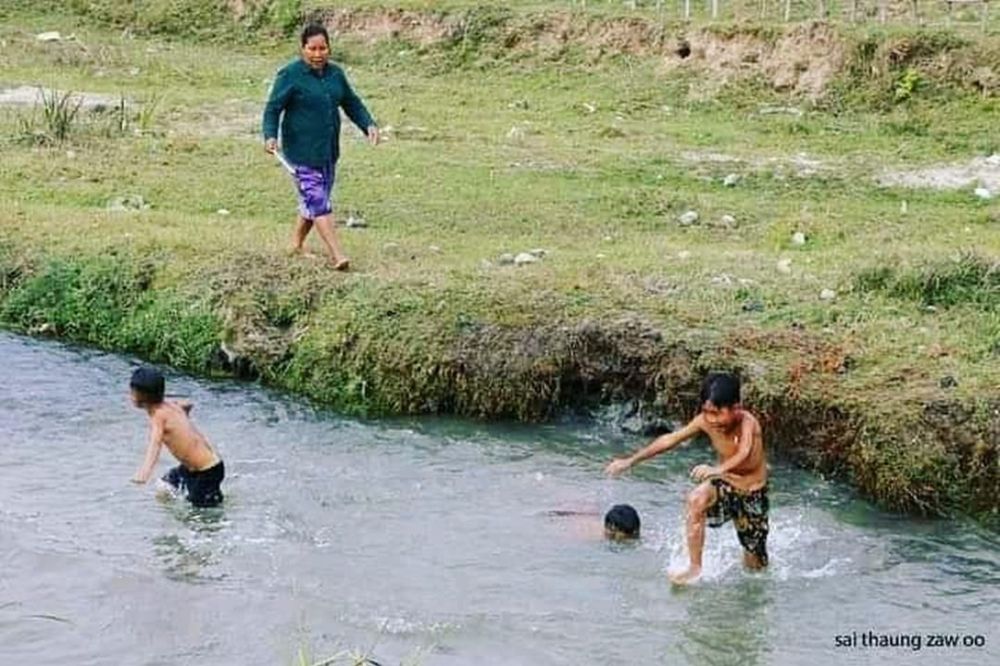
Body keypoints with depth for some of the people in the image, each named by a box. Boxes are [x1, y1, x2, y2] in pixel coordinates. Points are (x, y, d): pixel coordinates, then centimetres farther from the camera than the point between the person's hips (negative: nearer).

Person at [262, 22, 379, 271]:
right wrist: (270, 136, -28)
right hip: (301, 151, -7)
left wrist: (369, 125, -1)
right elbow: (273, 108, -12)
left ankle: (296, 245, 30)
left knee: (314, 201, 13)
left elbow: (352, 103, 14)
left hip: (328, 151, 7)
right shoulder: (290, 75, -10)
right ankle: (337, 254, -14)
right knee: (317, 201, -10)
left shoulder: (335, 73, 8)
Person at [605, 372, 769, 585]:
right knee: (696, 499, -32)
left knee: (755, 566, 5)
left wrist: (718, 469, -73)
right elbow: (670, 439, -6)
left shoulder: (748, 423, -32)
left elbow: (744, 453, -52)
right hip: (724, 485, 3)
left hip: (752, 495, -3)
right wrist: (631, 461, -4)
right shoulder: (705, 421, -17)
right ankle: (694, 568, -20)